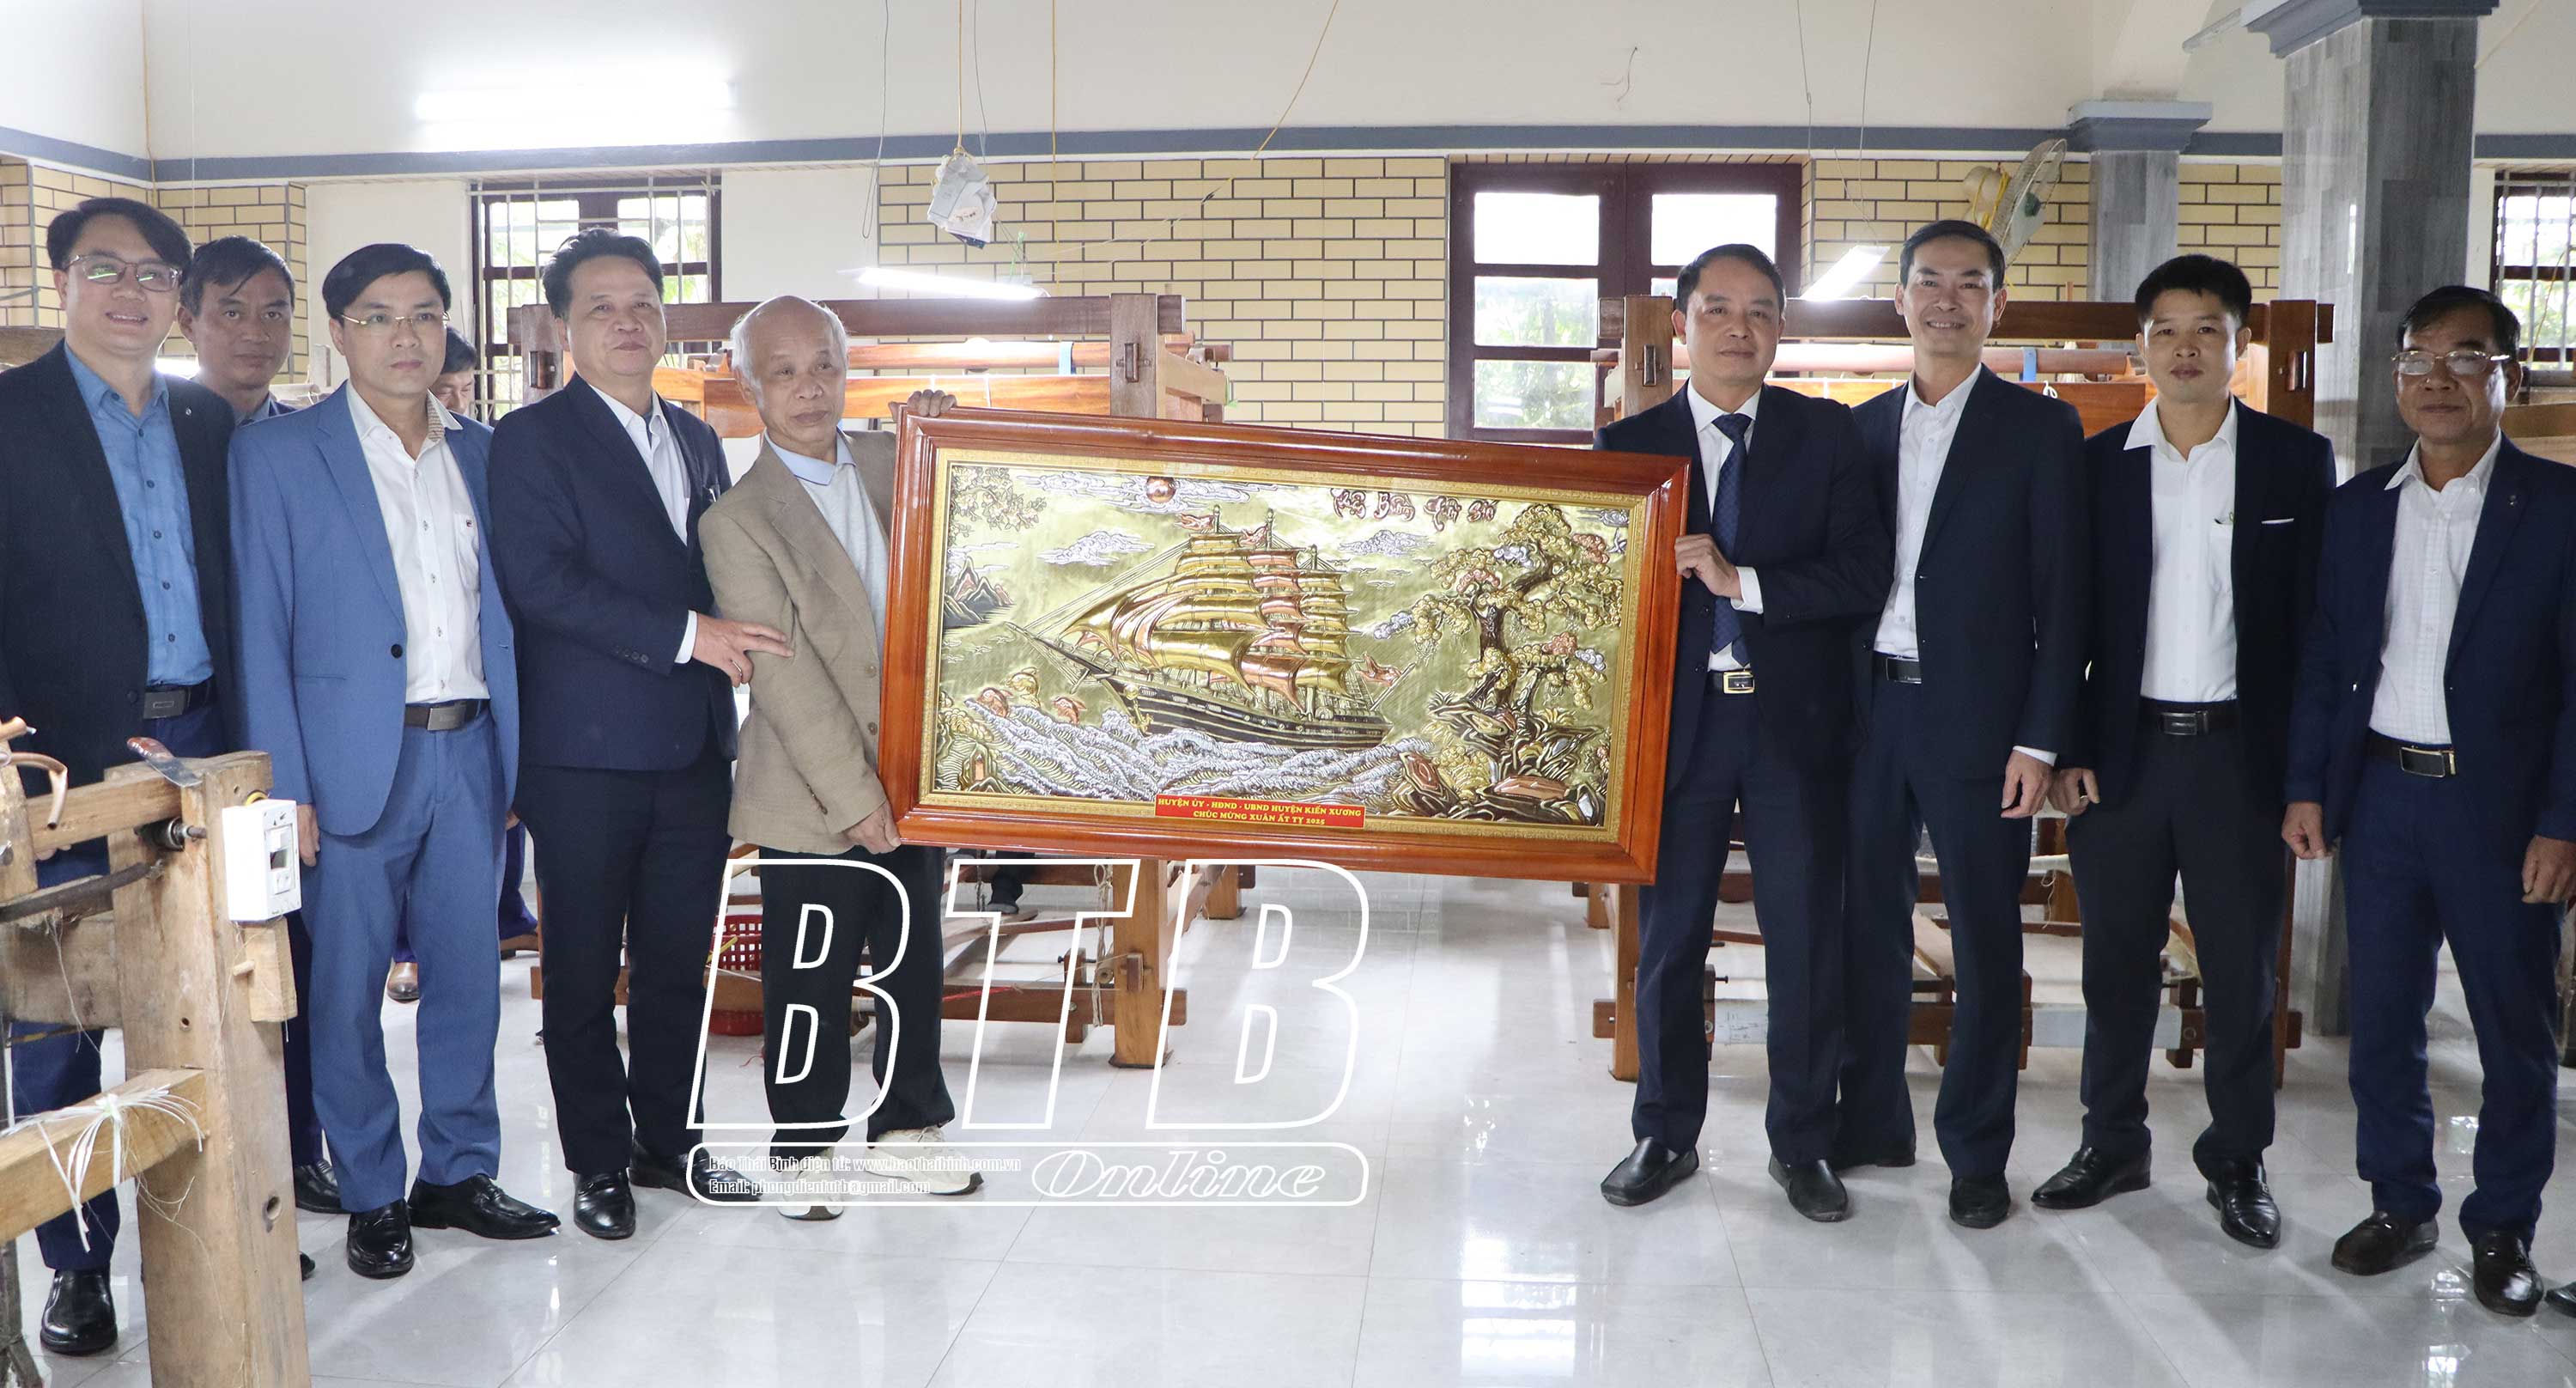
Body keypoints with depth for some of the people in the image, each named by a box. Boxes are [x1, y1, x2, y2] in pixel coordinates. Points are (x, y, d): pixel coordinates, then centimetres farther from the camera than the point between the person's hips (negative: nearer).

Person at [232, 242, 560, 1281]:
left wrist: (515, 751, 8)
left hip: (471, 750, 4)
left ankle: (458, 1173, 24)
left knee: (469, 972, 9)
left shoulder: (481, 452, 11)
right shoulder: (277, 454, -1)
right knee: (348, 988, 4)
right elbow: (260, 630, -4)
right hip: (355, 758, -4)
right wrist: (283, 787, -10)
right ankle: (371, 1198, 18)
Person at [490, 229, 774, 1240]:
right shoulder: (532, 438, -4)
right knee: (585, 969, 4)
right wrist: (685, 635, -19)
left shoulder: (697, 439, 16)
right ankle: (599, 1163, 17)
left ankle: (668, 1143, 26)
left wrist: (731, 671, 11)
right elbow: (541, 581, -16)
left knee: (679, 960, 12)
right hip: (587, 750, -5)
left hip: (693, 748, 6)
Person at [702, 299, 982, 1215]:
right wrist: (853, 794, -17)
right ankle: (802, 1145, 25)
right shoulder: (737, 518, -11)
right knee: (810, 978, 7)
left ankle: (905, 1125, 32)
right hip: (812, 798, -5)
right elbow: (783, 672, -15)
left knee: (914, 961, 15)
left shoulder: (890, 461, 5)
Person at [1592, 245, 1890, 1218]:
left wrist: (1742, 580, -17)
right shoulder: (1631, 444, 5)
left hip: (1796, 726, 0)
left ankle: (1801, 1144, 23)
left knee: (1807, 941, 6)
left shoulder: (1827, 435, 3)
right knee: (1668, 940, 10)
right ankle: (1665, 1136, 26)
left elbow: (1866, 573, -6)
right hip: (1676, 723, 0)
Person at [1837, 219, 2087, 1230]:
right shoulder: (1862, 428, 11)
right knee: (1869, 928, 11)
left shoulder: (2040, 429, 0)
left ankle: (1976, 1153, 16)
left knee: (1986, 942, 4)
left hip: (1975, 719, -4)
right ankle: (1871, 1122, 25)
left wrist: (2040, 738, -11)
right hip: (1869, 709, 4)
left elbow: (2061, 592, -4)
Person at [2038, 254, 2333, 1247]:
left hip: (2241, 752, -1)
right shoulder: (2095, 463, 4)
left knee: (2241, 965, 7)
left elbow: (2316, 619, 1)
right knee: (2116, 959, 9)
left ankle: (2237, 1161, 21)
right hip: (2123, 748, 1)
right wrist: (2066, 750, -2)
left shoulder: (2296, 462, 2)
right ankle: (2112, 1143, 23)